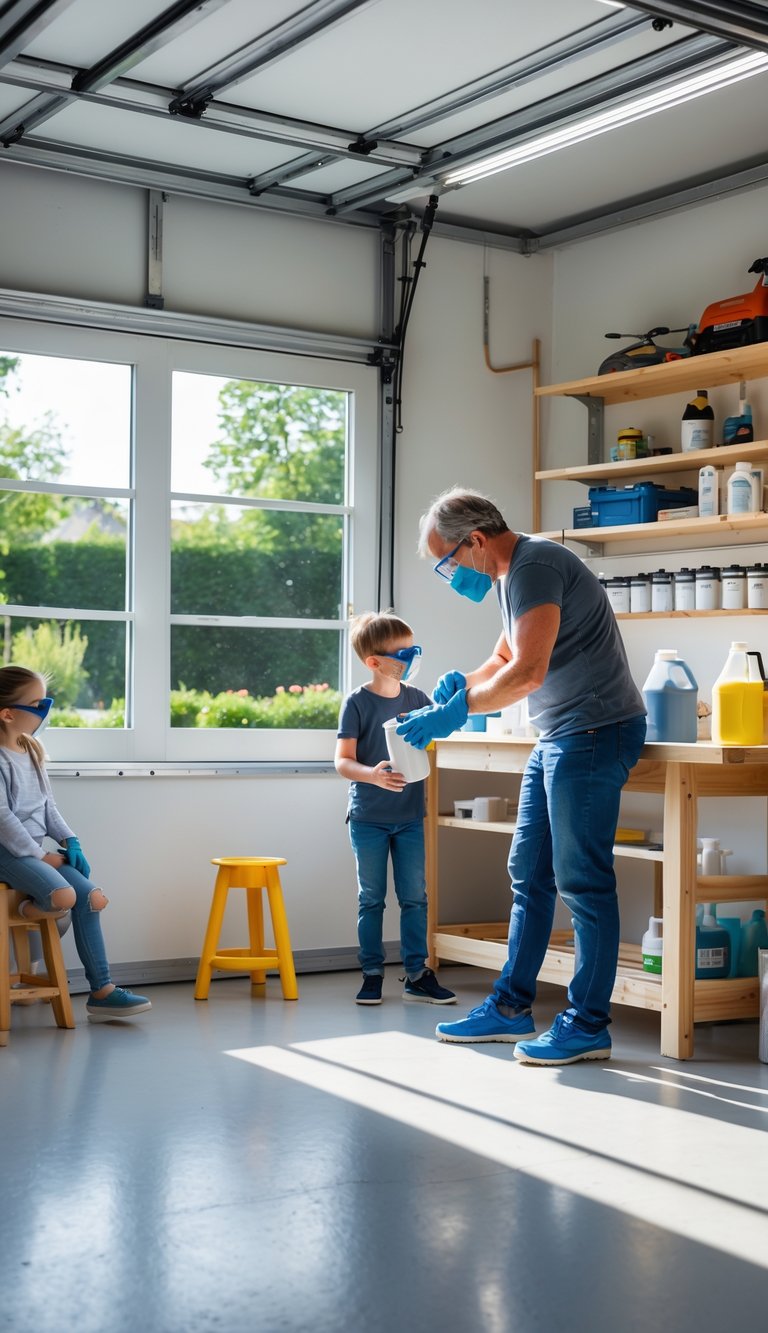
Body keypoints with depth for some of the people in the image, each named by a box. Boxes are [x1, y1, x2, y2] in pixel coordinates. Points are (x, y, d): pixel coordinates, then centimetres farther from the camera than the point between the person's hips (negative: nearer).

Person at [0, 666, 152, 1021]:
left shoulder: (32, 750, 12)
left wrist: (69, 839, 3)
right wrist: (39, 855, -17)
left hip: (34, 849, 9)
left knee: (92, 896, -6)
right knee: (63, 895, -32)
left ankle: (101, 991, -1)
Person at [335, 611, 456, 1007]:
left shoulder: (416, 698, 3)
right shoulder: (357, 703, -9)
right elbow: (343, 761, -14)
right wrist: (371, 774, -33)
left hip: (409, 816, 4)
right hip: (368, 818, -4)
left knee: (414, 897, 6)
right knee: (371, 898, 6)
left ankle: (417, 974, 13)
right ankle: (372, 974, 14)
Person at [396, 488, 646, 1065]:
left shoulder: (534, 566, -17)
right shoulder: (514, 574, 16)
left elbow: (528, 671, -26)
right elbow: (504, 660, 25)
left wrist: (455, 711, -20)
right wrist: (462, 681, 5)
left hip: (594, 732, -11)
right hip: (558, 737, 11)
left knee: (582, 881, -5)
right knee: (530, 876, 13)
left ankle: (588, 1025, 4)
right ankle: (512, 1008, 21)